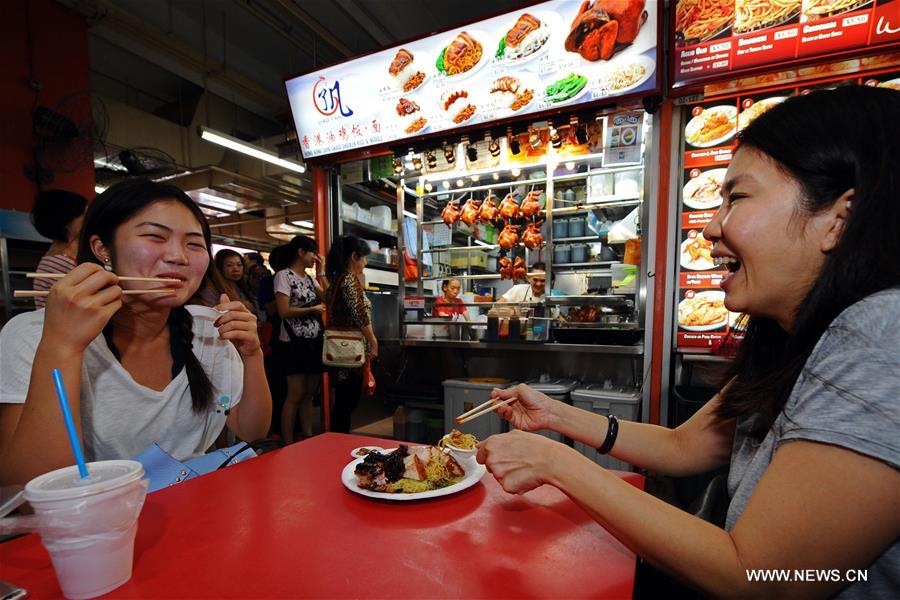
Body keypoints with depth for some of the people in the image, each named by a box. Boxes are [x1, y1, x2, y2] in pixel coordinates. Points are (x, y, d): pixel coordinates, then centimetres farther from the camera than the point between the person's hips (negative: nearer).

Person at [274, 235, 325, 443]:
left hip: (315, 342, 7)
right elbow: (284, 311, -14)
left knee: (309, 394, 11)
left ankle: (308, 438, 20)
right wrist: (313, 309, -9)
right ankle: (288, 444, 7)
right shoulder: (284, 275, -5)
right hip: (294, 343, -7)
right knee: (295, 396, -3)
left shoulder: (310, 278, 17)